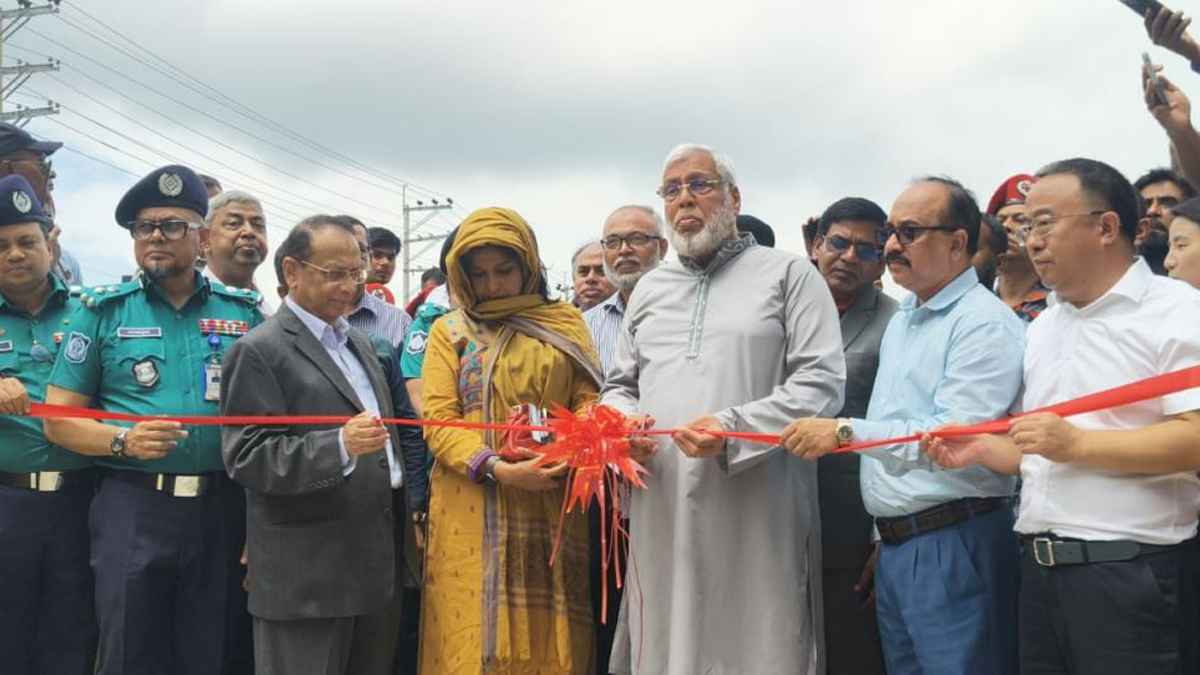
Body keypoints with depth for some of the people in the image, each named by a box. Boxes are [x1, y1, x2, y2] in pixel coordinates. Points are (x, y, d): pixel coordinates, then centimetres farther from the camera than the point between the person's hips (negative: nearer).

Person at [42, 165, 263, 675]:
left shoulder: (245, 312, 7)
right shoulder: (102, 311, 3)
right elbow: (58, 419, 2)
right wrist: (124, 441, -17)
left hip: (222, 511, 2)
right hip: (133, 508, -1)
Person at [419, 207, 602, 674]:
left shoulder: (565, 323, 10)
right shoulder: (449, 332, 6)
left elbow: (589, 399, 3)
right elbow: (438, 422, -2)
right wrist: (497, 468, -18)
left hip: (549, 510, 1)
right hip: (473, 513, -1)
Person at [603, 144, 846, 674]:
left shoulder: (788, 274, 3)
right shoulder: (649, 288, 20)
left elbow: (822, 384, -6)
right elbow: (620, 386, 23)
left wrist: (734, 429, -18)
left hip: (757, 518, -4)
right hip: (663, 517, 5)